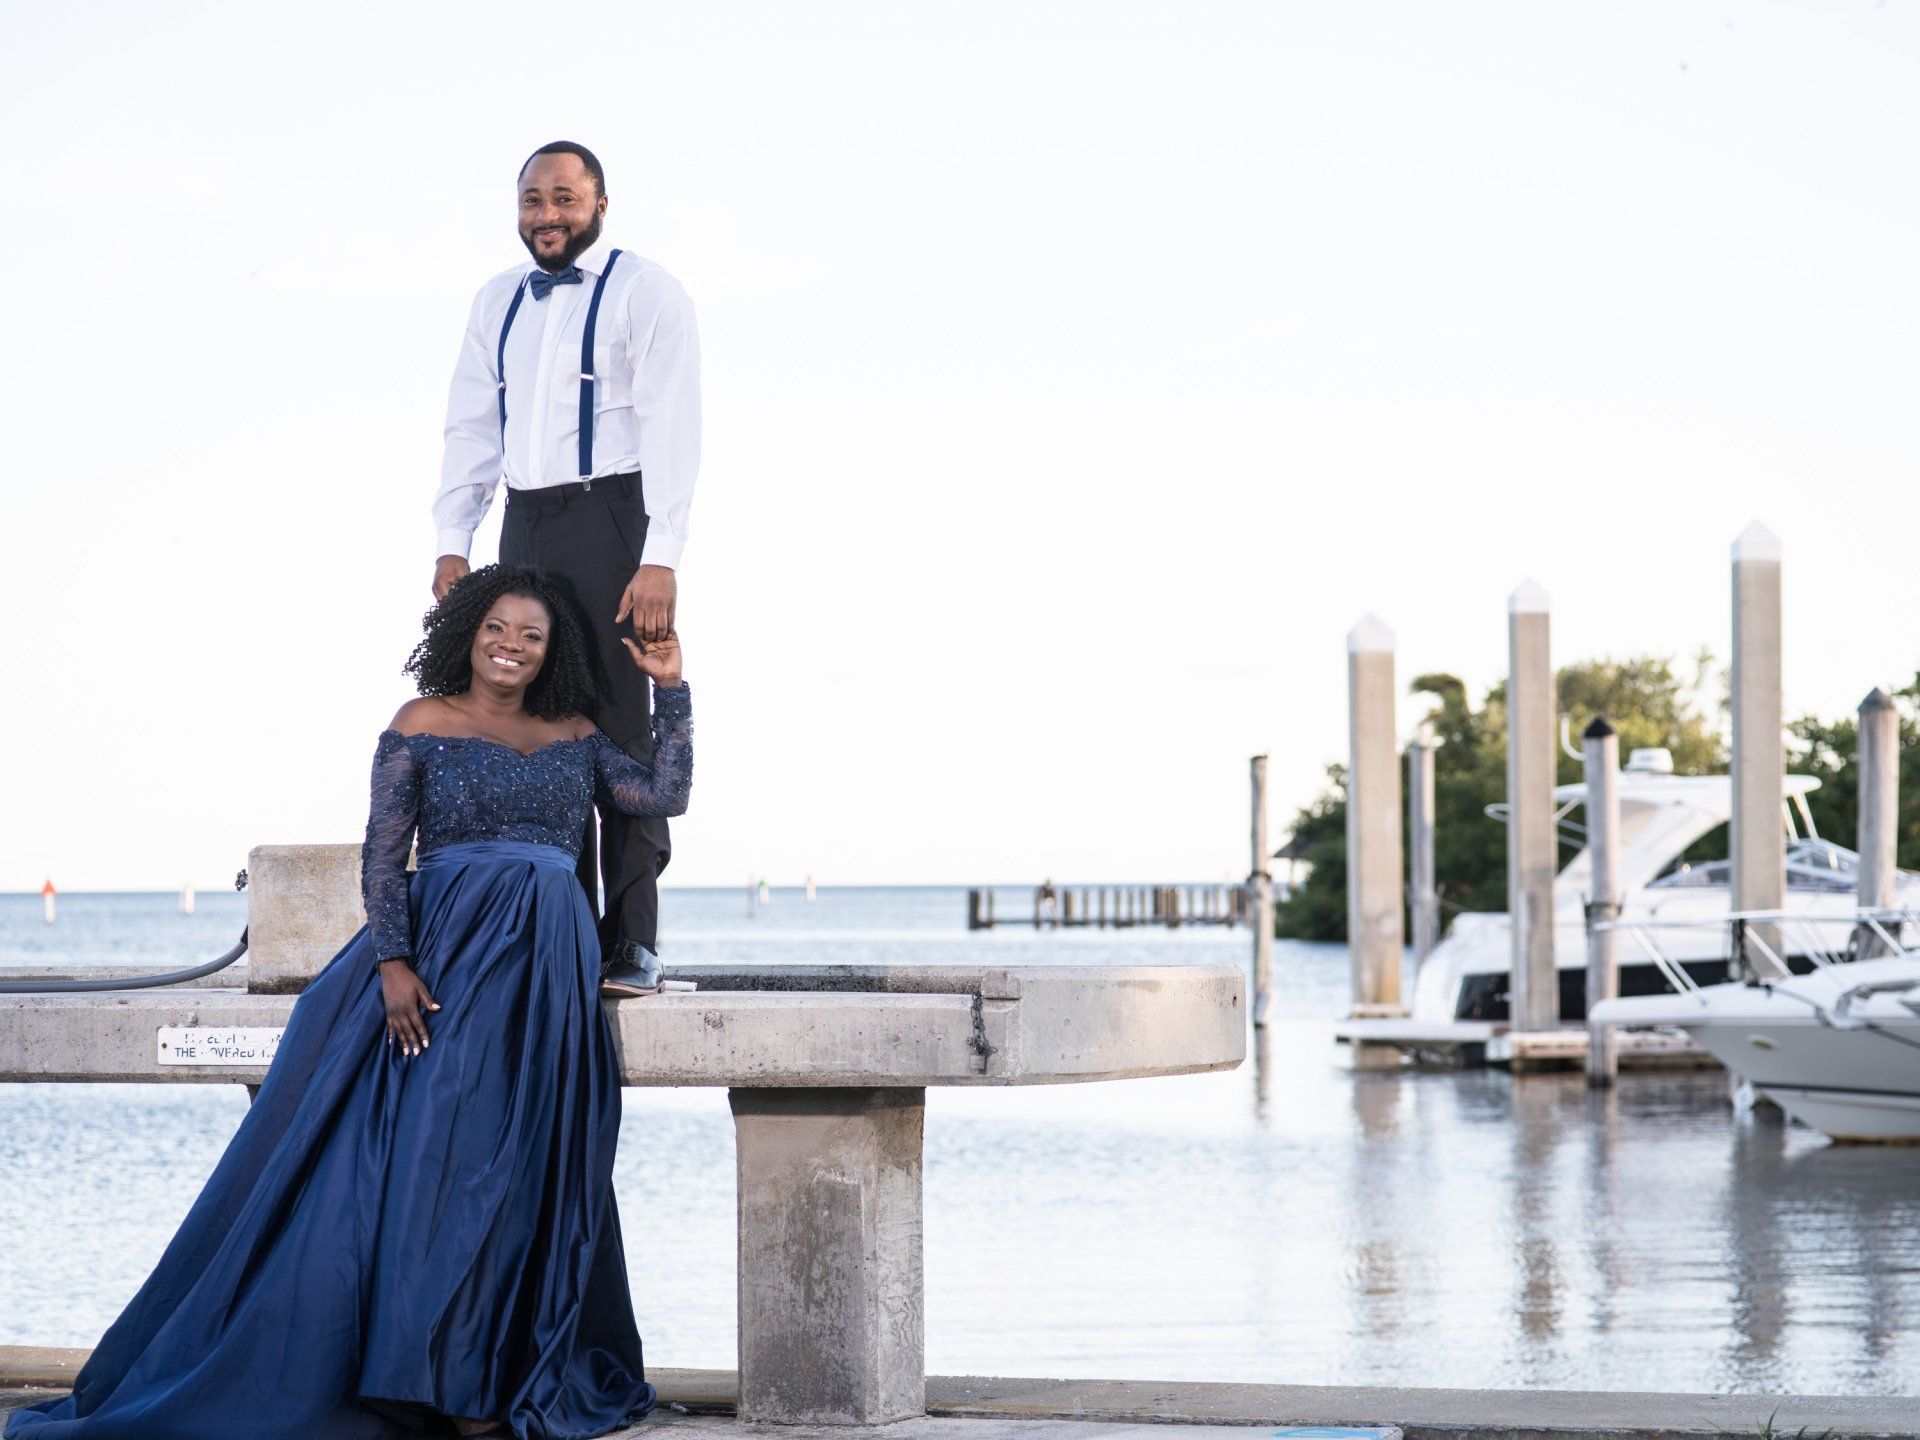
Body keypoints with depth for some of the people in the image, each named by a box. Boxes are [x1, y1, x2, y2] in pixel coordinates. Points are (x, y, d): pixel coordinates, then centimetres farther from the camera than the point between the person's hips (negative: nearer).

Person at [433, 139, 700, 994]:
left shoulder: (645, 295, -1)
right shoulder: (497, 304, 18)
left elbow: (670, 432, -9)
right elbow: (471, 428, 18)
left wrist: (659, 560, -18)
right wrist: (452, 542, 6)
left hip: (612, 517, -6)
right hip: (527, 529, 6)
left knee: (621, 727, -8)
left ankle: (633, 940, -5)